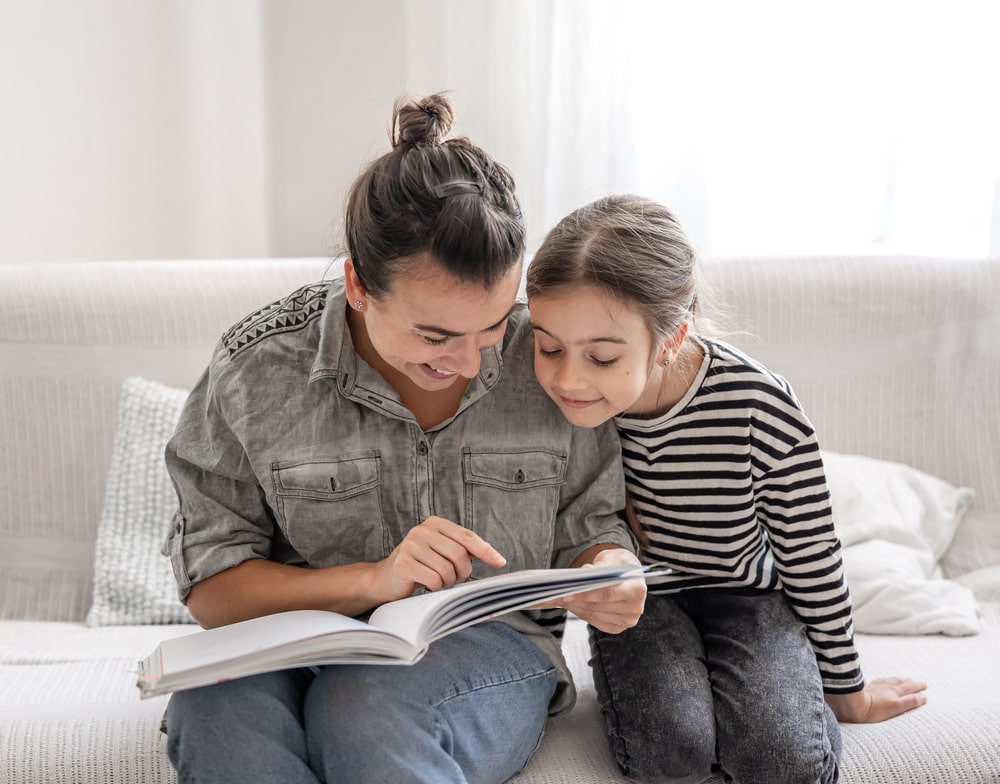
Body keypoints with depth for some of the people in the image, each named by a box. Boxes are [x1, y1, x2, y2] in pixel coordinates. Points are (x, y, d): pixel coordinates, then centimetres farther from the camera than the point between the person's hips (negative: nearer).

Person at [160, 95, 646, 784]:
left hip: (488, 651, -1)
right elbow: (209, 587, -7)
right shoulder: (254, 370, -9)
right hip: (297, 649, 1)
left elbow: (592, 526, 8)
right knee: (217, 706, -34)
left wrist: (608, 573, -16)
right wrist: (373, 580, -21)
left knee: (360, 707, -35)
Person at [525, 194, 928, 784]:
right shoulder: (554, 397, -22)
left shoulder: (760, 409, -27)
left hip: (743, 594, -1)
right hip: (634, 598, 1)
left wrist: (845, 689, 2)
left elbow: (811, 558, -10)